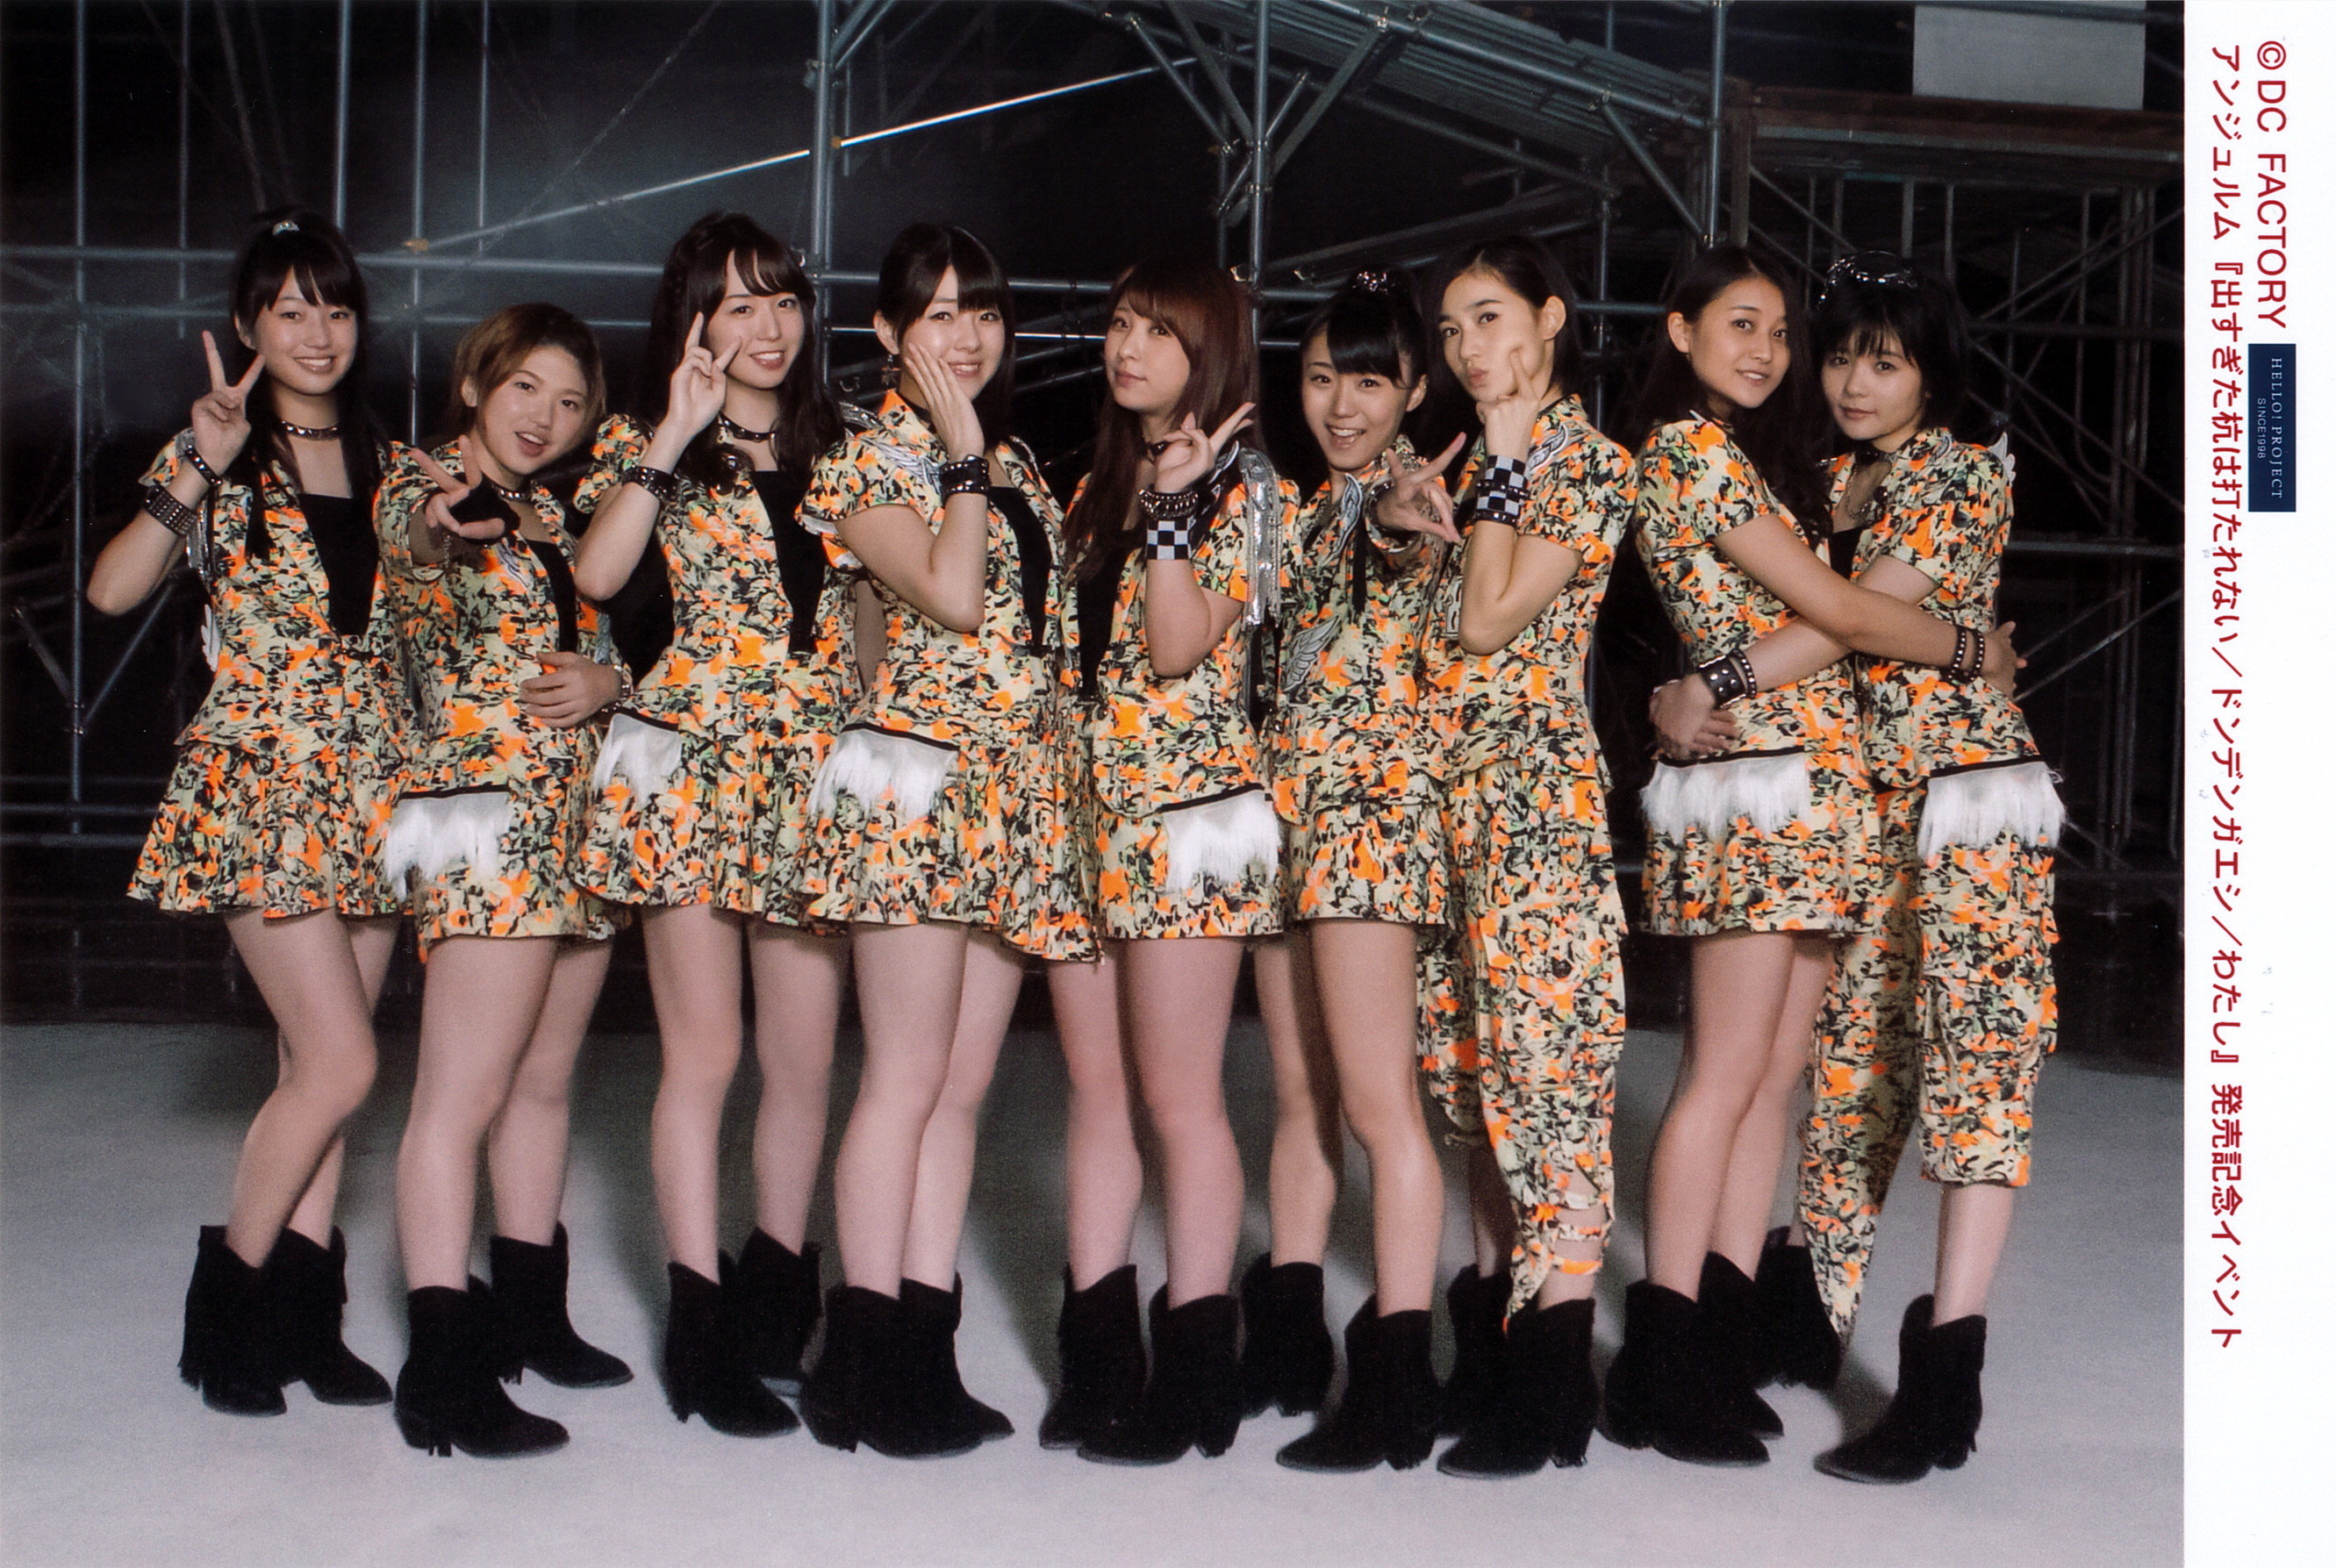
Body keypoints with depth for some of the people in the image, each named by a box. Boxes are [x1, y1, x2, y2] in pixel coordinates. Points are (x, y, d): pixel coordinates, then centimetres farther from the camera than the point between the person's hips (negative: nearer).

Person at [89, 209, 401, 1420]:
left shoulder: (384, 461, 12)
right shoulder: (216, 454, -1)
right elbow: (112, 589, -14)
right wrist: (200, 466, -21)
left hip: (371, 789, 5)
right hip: (258, 785, -5)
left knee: (316, 1063, 7)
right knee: (340, 1063, -10)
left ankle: (302, 1318, 16)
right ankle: (225, 1307, 8)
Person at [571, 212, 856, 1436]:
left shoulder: (835, 448, 14)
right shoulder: (649, 447, 5)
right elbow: (596, 574, -16)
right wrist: (674, 434, -16)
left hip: (817, 770, 3)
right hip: (693, 769, -3)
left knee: (805, 1057, 6)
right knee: (705, 1052, -1)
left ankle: (777, 1284, 25)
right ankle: (700, 1325, 8)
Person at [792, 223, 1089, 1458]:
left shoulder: (1014, 463, 20)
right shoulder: (867, 462, -1)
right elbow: (950, 595, -17)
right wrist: (965, 452, -10)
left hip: (1020, 795, 7)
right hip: (919, 776, -7)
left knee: (962, 1087, 7)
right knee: (907, 1079, -6)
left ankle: (925, 1357, 13)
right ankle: (864, 1370, 3)